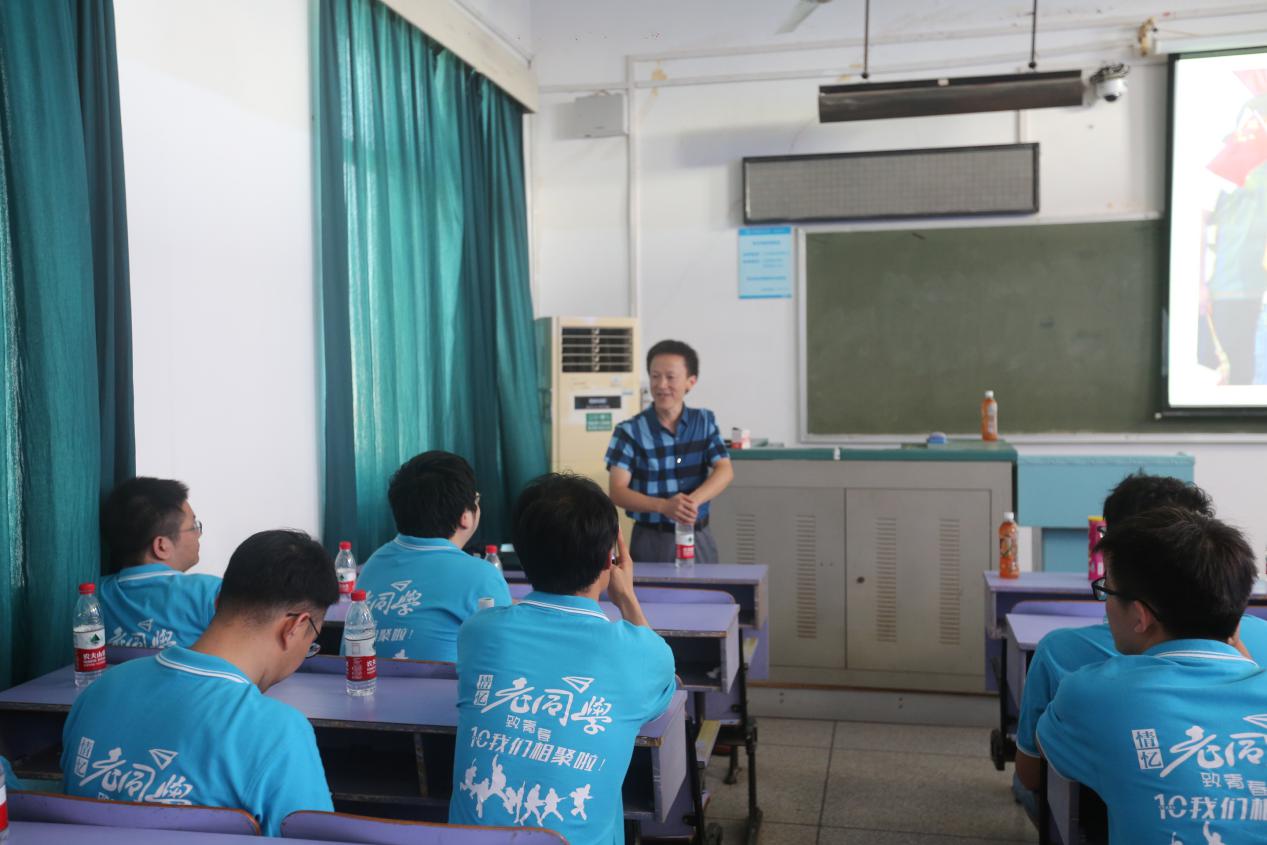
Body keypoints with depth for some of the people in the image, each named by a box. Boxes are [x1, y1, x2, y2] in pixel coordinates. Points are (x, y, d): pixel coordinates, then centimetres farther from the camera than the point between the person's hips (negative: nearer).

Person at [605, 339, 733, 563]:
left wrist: (694, 499, -26)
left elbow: (724, 471, -6)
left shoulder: (704, 422, 4)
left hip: (698, 538, 3)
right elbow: (617, 491, -13)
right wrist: (663, 506, -30)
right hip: (651, 541, -3)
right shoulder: (630, 431, -7)